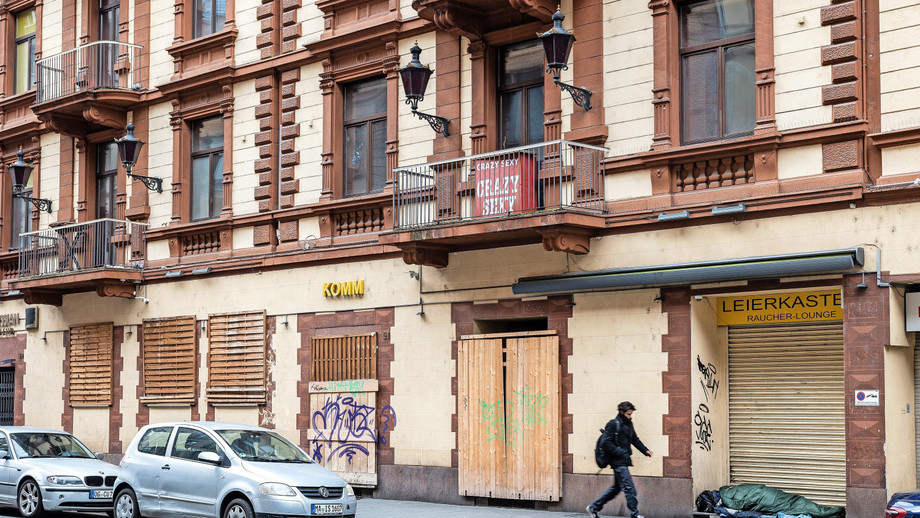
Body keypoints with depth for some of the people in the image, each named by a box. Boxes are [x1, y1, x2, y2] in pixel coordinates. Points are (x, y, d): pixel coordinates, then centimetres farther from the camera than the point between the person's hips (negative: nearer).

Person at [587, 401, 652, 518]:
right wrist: (621, 453, -19)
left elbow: (635, 439, 26)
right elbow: (606, 444, -16)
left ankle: (594, 507, 25)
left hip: (624, 461, 9)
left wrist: (645, 450, 12)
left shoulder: (628, 424, 14)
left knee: (616, 488, 16)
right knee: (629, 487, -10)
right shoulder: (613, 424, -12)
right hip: (618, 462, -9)